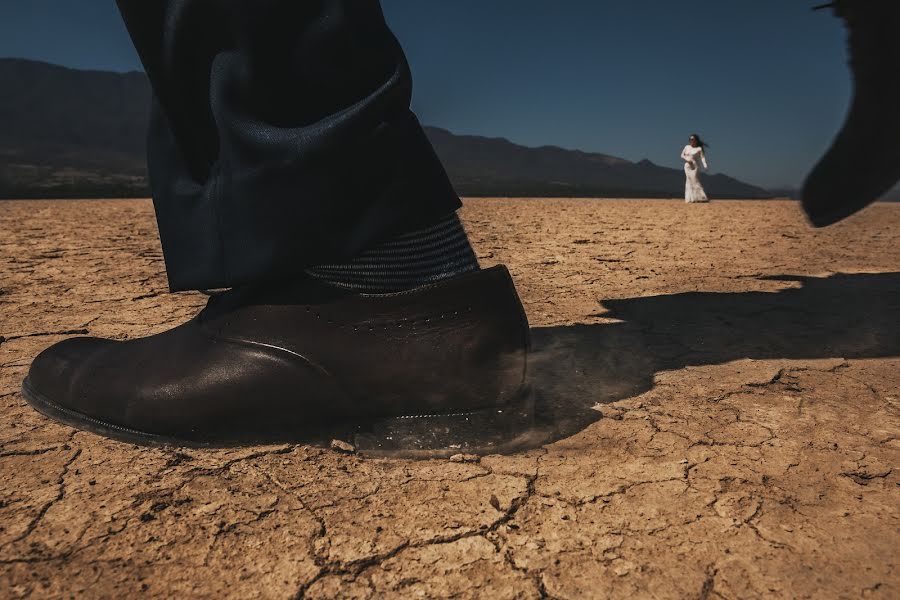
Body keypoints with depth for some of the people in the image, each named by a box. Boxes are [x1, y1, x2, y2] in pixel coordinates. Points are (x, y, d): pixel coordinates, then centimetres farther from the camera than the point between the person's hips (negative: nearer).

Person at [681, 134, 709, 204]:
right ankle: (691, 199, 5)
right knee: (689, 182, 3)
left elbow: (702, 158, -12)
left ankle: (703, 198, -7)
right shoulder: (687, 147, 7)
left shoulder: (699, 149, -6)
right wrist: (687, 160, -8)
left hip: (695, 167, -4)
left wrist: (705, 165, -29)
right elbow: (682, 155, 10)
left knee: (695, 182, -11)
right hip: (687, 166, 5)